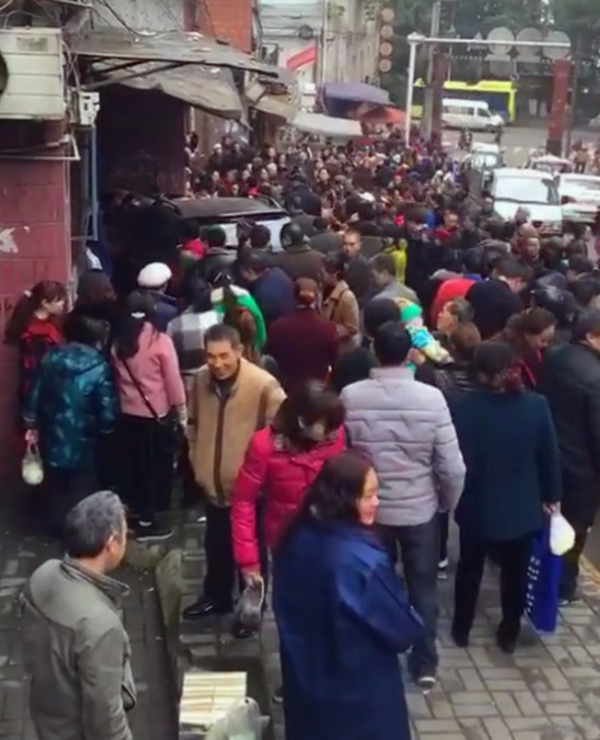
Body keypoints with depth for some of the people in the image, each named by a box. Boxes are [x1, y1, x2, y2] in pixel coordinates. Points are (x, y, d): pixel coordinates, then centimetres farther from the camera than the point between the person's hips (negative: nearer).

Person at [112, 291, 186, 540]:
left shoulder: (119, 342, 0)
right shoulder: (160, 341, -14)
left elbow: (117, 378, 7)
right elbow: (173, 381, -10)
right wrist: (181, 412, 0)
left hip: (127, 414, 5)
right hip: (156, 415, -5)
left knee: (132, 464, 15)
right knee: (155, 466, 6)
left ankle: (134, 513, 26)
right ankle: (147, 521, 11)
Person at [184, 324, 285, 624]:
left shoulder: (264, 385, -24)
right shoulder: (200, 379, -5)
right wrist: (197, 459, 9)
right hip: (214, 483, 5)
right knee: (216, 547, 25)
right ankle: (216, 597, 47)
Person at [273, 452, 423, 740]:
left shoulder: (297, 539, -10)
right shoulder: (364, 562, -32)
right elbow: (402, 630, -20)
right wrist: (413, 624, 1)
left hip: (305, 677, 7)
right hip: (361, 689, -7)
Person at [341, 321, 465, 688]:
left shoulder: (350, 396, -15)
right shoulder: (431, 398, -17)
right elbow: (452, 466, -13)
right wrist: (448, 502, 6)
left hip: (369, 509, 1)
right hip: (420, 509, -1)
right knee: (423, 587, 18)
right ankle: (425, 664, 28)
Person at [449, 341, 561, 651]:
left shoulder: (461, 406, -20)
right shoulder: (536, 405, -14)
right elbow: (549, 455, -4)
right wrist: (552, 495, 9)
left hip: (477, 506, 0)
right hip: (522, 507, 1)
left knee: (469, 568, 20)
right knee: (515, 571, 18)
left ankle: (461, 629, 34)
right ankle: (509, 633, 31)